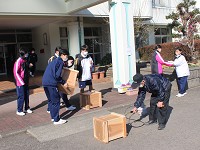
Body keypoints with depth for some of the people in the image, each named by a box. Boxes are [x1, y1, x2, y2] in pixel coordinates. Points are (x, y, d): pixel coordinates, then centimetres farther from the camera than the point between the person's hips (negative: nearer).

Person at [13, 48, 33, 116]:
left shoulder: (25, 60, 9)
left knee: (26, 95, 13)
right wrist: (21, 82, -17)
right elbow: (16, 73, -17)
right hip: (20, 83, -7)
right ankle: (19, 111, 12)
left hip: (26, 82, 7)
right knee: (21, 96, -1)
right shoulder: (18, 61, -15)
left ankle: (27, 108, 26)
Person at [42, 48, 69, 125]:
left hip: (45, 82, 9)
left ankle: (53, 117, 27)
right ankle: (56, 120, 3)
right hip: (51, 84, -9)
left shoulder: (54, 61, 23)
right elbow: (57, 75, -14)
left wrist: (61, 81, 27)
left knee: (50, 101, 18)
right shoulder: (60, 62, -5)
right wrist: (64, 82, -3)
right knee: (56, 101, -1)